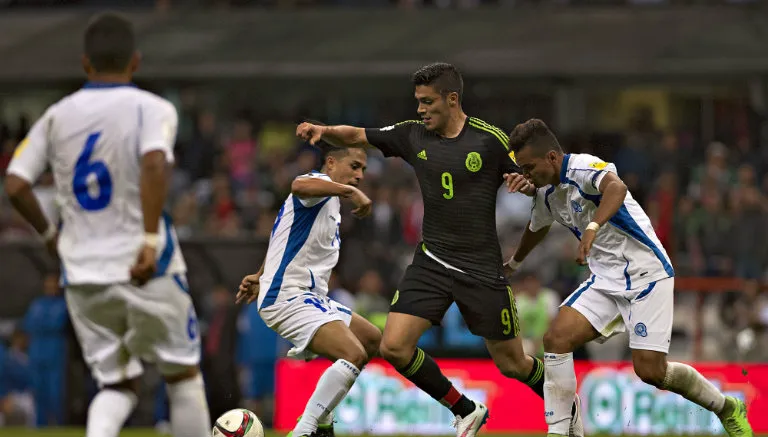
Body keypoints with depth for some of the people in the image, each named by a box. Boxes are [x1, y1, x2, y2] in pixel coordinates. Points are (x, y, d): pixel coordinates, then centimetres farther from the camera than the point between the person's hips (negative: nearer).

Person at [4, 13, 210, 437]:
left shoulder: (56, 116, 7)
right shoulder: (152, 108, -5)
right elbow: (154, 164, -24)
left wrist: (49, 234, 17)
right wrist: (151, 239, -26)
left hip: (82, 274, 4)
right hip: (147, 271, -3)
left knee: (117, 384, 13)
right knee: (182, 373, 13)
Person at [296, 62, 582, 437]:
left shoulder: (490, 140, -9)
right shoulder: (413, 135, 1)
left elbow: (534, 182, 0)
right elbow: (356, 137, 9)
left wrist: (526, 182, -24)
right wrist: (322, 131, -11)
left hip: (482, 267, -4)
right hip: (431, 262, 4)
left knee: (511, 364, 4)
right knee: (394, 347, -12)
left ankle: (567, 407, 36)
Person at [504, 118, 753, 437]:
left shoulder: (583, 167, -20)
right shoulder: (546, 194, 7)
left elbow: (616, 187, -44)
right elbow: (537, 228, 31)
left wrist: (593, 227, -60)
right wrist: (513, 264, 48)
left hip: (646, 274, -8)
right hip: (606, 280, 8)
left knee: (650, 370, -13)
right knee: (556, 339, -13)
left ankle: (728, 410, 11)